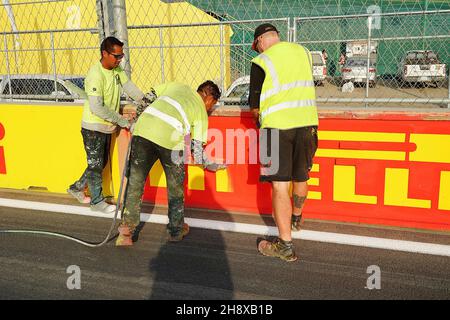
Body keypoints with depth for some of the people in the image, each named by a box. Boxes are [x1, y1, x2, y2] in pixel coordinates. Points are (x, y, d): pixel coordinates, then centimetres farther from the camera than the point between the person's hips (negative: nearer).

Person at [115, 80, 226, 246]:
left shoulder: (176, 86, 28)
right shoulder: (202, 112, 18)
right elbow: (197, 150, 15)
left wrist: (134, 119, 35)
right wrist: (211, 165, 31)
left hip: (143, 129, 3)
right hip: (170, 139, -3)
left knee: (135, 183, 11)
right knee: (175, 187, 18)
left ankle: (126, 231, 11)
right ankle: (176, 231, 29)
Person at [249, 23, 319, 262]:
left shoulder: (261, 62, -4)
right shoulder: (303, 52, 11)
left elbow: (255, 105, 0)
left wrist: (259, 116, 23)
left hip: (277, 126, -5)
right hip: (307, 123, 5)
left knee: (280, 186, -1)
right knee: (301, 178, 21)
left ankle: (285, 245, 3)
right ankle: (296, 218, 47)